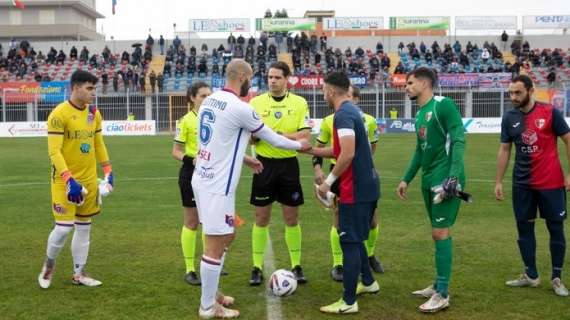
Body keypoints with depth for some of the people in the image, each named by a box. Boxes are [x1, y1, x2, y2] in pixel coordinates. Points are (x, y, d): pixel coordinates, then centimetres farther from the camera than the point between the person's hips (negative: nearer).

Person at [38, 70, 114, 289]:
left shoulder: (94, 113, 6)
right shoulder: (59, 114, -15)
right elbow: (54, 151, -19)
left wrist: (107, 171, 12)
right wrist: (68, 179, -27)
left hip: (89, 179, 6)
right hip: (65, 180, -6)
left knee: (84, 227, 11)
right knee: (64, 227, -7)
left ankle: (78, 274, 22)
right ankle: (49, 265, 20)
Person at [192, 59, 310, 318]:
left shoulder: (209, 101, 10)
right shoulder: (239, 108, -17)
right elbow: (271, 138, -4)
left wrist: (247, 160, 28)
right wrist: (299, 145, 13)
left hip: (204, 179, 9)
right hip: (217, 185, -9)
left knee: (225, 237, 21)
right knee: (215, 245, 1)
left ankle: (211, 294, 31)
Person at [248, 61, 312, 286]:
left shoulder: (299, 103, -2)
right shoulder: (256, 102, 1)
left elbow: (305, 136, -10)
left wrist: (279, 135, -20)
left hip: (289, 164, 0)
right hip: (264, 164, 0)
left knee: (291, 218, 8)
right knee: (261, 218, 6)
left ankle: (296, 266, 20)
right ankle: (257, 267, 16)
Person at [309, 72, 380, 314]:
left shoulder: (343, 114, -17)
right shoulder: (352, 110, 14)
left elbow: (347, 154, -26)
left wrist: (329, 181, -17)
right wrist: (311, 150, 22)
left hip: (355, 189, -10)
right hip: (366, 185, 10)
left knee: (349, 242, -3)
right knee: (354, 238, 23)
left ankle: (348, 302, 3)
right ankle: (368, 282, 37)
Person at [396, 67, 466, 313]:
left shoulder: (443, 105, -10)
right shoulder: (420, 114, 16)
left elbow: (458, 140, -16)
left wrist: (453, 176, -24)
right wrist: (406, 179, 24)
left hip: (445, 179, -8)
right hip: (429, 180, 8)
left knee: (440, 233, -7)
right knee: (439, 233, 13)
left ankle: (442, 294, -1)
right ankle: (439, 286, 23)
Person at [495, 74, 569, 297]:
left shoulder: (550, 112, -8)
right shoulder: (509, 118, 2)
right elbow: (504, 150, 8)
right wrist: (498, 181, 5)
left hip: (551, 182, -3)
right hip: (522, 184, 4)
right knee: (524, 227, 8)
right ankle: (531, 276, 21)